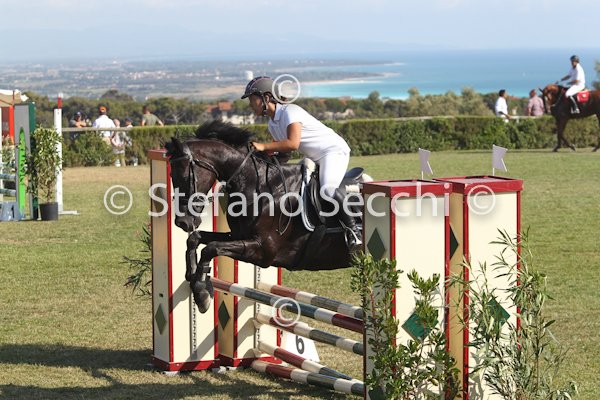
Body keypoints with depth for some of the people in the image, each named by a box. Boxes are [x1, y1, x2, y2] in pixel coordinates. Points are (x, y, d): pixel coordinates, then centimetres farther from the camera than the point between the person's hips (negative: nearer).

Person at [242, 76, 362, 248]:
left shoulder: (290, 111, -19)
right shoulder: (273, 124, 10)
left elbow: (293, 143, -31)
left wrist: (263, 147, -27)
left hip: (334, 150, -11)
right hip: (315, 160, 11)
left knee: (327, 189, -33)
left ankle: (353, 229, -27)